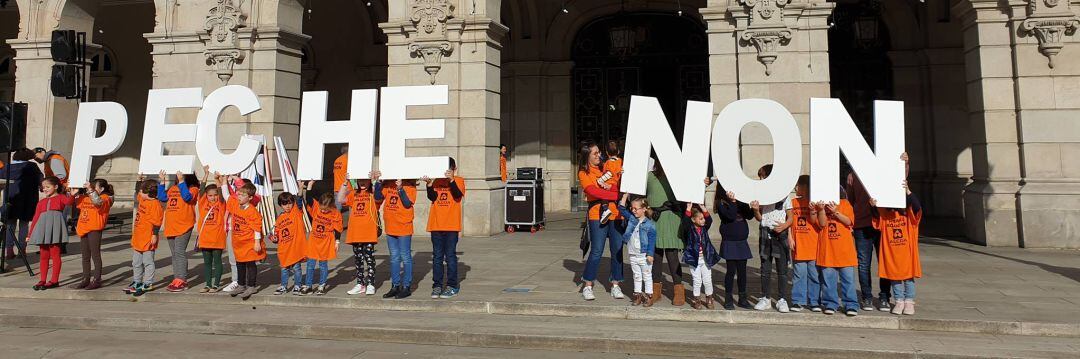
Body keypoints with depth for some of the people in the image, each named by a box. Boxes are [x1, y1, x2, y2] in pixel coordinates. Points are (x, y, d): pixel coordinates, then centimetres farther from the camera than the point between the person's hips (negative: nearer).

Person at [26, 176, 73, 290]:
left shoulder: (60, 197, 6)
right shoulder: (41, 202, 19)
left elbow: (69, 202, -19)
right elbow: (35, 218, 18)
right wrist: (30, 234, 17)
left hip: (55, 227, -5)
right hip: (42, 229, 5)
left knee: (55, 254, -2)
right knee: (44, 256, 8)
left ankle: (54, 280, 2)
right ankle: (42, 280, 13)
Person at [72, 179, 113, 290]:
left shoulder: (105, 198, -7)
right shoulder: (85, 198, 16)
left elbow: (98, 202, -28)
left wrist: (90, 190, -26)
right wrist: (76, 192, 11)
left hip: (94, 230, -8)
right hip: (83, 230, 8)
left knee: (95, 255, -3)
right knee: (85, 256, 13)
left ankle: (96, 280, 2)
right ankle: (86, 279, 21)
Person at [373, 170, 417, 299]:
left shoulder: (409, 184, -6)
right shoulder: (387, 183, 8)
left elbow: (408, 204, -15)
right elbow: (378, 198, 0)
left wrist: (400, 188, -24)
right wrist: (377, 181, -10)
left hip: (404, 227, -5)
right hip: (390, 227, 5)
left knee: (405, 257, 2)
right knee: (394, 258, 13)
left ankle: (406, 287, 10)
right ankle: (395, 286, 21)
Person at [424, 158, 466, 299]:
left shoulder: (459, 180, 2)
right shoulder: (436, 181, 11)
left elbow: (458, 195, -16)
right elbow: (432, 197, -3)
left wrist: (451, 180, -28)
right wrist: (429, 184, -18)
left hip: (451, 225, -4)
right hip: (436, 224, 4)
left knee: (450, 255, 0)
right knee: (437, 256, 7)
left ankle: (452, 285, 7)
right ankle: (437, 285, 14)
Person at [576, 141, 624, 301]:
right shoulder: (583, 174, 1)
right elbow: (593, 192, -13)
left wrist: (609, 186, -10)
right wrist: (617, 195, -16)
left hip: (616, 213, 4)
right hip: (597, 214, -4)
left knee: (617, 250, 3)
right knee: (596, 251, -5)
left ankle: (615, 286, 14)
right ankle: (587, 286, 7)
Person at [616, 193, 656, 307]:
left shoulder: (649, 224, -11)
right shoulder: (631, 218, 4)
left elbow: (652, 240, -12)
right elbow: (622, 209, 8)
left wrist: (650, 254, -15)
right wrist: (625, 196, 1)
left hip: (644, 256, -5)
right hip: (633, 255, 5)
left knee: (647, 276, 6)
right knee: (636, 276, 14)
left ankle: (649, 296, 13)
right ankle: (637, 295, 22)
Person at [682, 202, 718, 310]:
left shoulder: (704, 228, 3)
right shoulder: (690, 229, -6)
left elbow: (709, 220, -13)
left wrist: (703, 208, -23)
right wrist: (688, 209, -29)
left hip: (705, 258, 3)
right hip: (694, 259, -3)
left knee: (707, 280, 9)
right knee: (697, 281, 5)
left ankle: (709, 299, 25)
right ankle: (696, 300, 19)